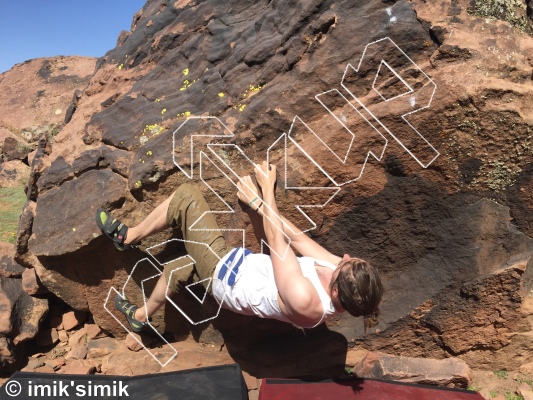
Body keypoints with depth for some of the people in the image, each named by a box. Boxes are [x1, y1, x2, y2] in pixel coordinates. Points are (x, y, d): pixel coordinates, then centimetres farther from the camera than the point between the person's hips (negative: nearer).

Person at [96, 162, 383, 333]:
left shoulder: (304, 301, -39)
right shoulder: (341, 273, -18)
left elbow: (277, 238, -28)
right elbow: (296, 237, -7)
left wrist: (267, 189, -15)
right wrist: (261, 204, -1)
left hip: (222, 274, -7)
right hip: (244, 262, 7)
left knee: (187, 195, -5)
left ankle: (128, 237, 20)